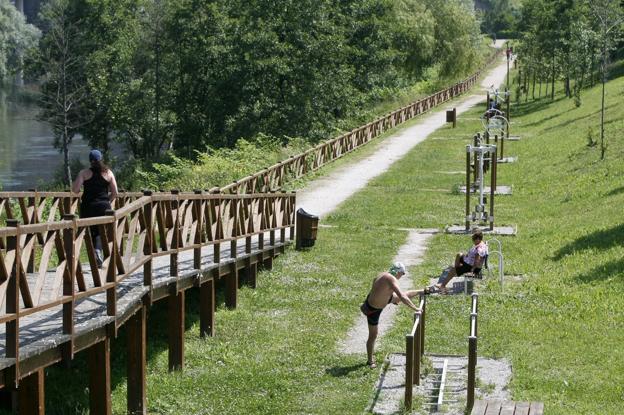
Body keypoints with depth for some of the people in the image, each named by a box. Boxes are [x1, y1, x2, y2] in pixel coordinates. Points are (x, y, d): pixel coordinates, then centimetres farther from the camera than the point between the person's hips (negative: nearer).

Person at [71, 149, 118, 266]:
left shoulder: (84, 173, -2)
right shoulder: (108, 173, 4)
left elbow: (75, 190, -10)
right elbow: (115, 193, 2)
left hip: (88, 206, -1)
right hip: (104, 206, 1)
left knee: (90, 231, 11)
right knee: (100, 232, 8)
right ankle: (98, 250, -19)